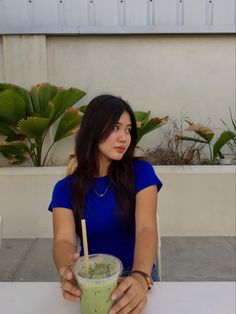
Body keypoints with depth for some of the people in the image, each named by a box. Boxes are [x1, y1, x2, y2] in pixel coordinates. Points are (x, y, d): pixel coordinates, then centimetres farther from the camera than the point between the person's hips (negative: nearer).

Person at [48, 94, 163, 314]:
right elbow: (64, 239, -15)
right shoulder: (65, 188, -4)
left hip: (135, 275, 0)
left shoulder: (140, 172, -8)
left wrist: (140, 276, -38)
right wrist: (69, 272, -37)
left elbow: (146, 229, -19)